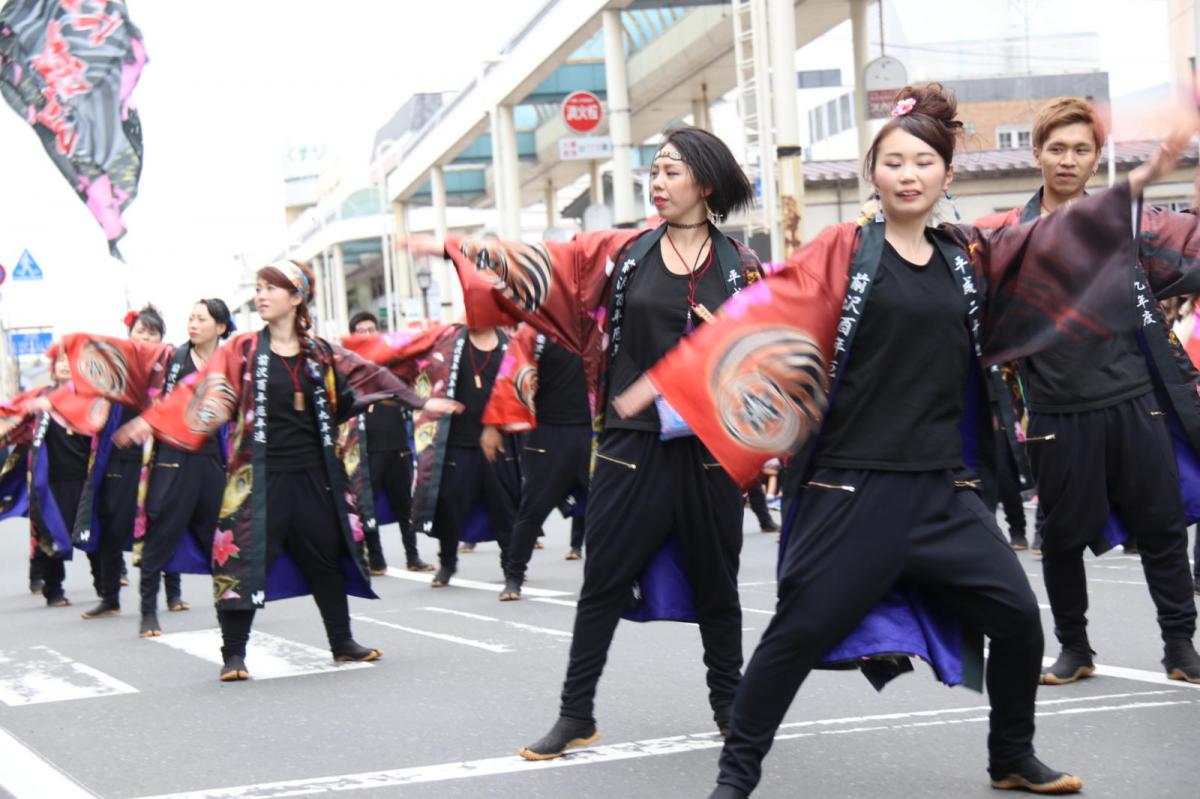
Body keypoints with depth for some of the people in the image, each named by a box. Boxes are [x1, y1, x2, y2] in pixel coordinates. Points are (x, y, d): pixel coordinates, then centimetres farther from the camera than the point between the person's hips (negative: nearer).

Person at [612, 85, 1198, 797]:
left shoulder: (971, 258, 9)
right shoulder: (843, 253, -3)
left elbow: (1063, 240, 9)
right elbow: (758, 316, -10)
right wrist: (666, 380, -16)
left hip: (943, 489, 4)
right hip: (854, 488, -4)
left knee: (1018, 619, 4)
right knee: (802, 631, -4)